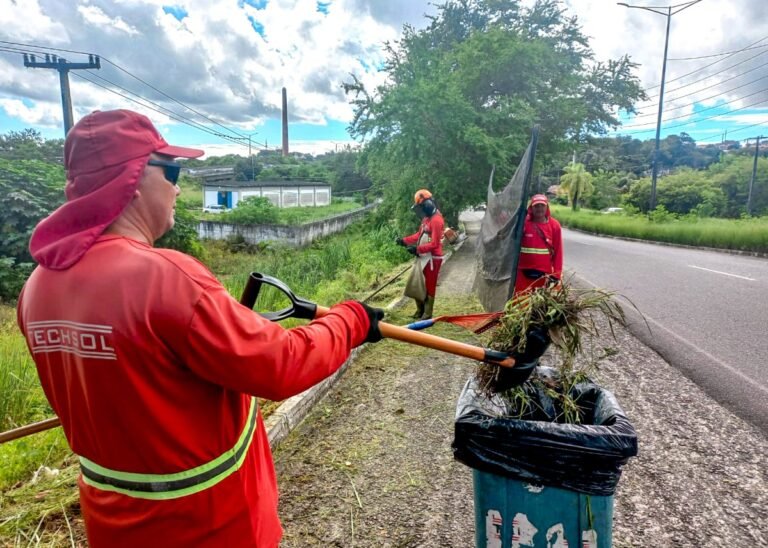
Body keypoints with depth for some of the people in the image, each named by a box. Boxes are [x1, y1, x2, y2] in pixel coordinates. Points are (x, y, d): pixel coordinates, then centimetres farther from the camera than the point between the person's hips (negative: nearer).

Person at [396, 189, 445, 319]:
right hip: (424, 257, 10)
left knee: (429, 286, 2)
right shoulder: (427, 218, 12)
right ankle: (420, 310, 29)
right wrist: (404, 240, 6)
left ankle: (427, 314, 13)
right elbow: (419, 235, 17)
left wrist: (417, 249, -27)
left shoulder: (436, 220, -20)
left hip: (432, 258, -10)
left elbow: (434, 244, -24)